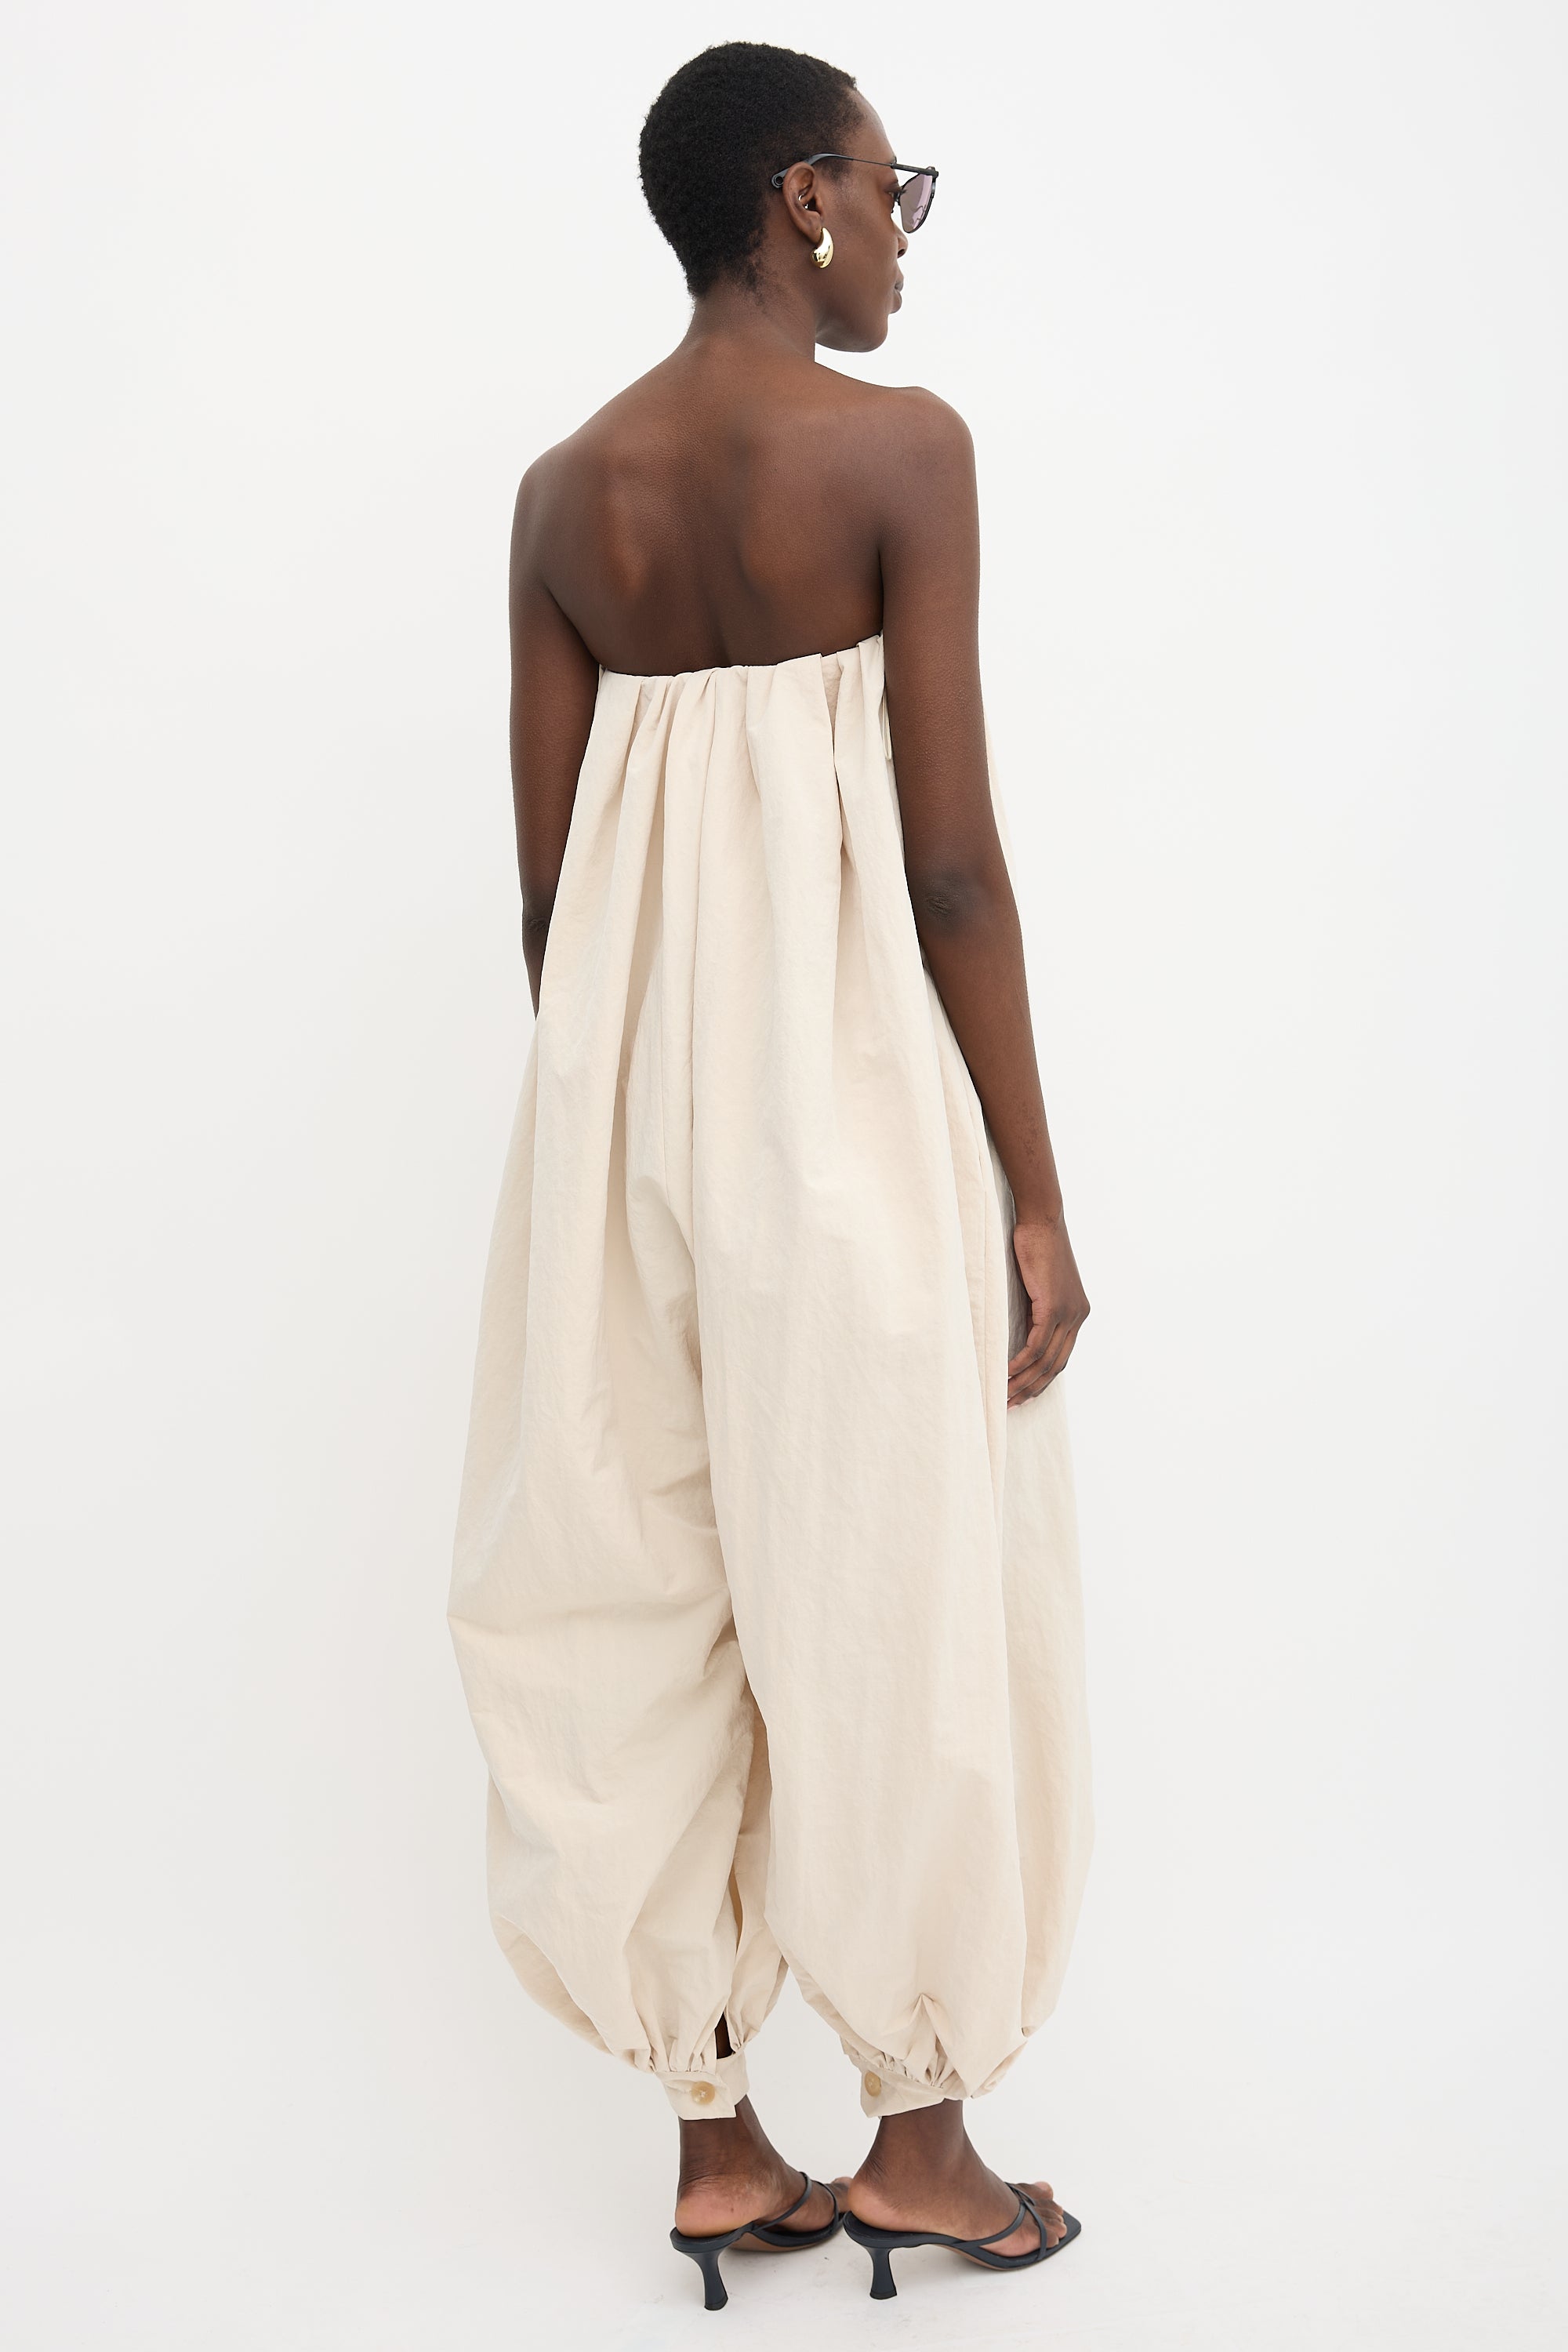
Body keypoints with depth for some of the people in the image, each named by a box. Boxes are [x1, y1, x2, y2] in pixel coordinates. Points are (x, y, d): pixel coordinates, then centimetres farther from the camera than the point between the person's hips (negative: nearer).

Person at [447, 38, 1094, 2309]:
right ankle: (917, 2131, 21)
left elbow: (551, 873, 7)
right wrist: (1032, 1189, -7)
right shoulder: (898, 445, -9)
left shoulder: (566, 489, 7)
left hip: (632, 1094, 6)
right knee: (888, 1592, 7)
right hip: (852, 1084, -5)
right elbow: (952, 856, -12)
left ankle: (718, 2140, 22)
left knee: (654, 1598, 11)